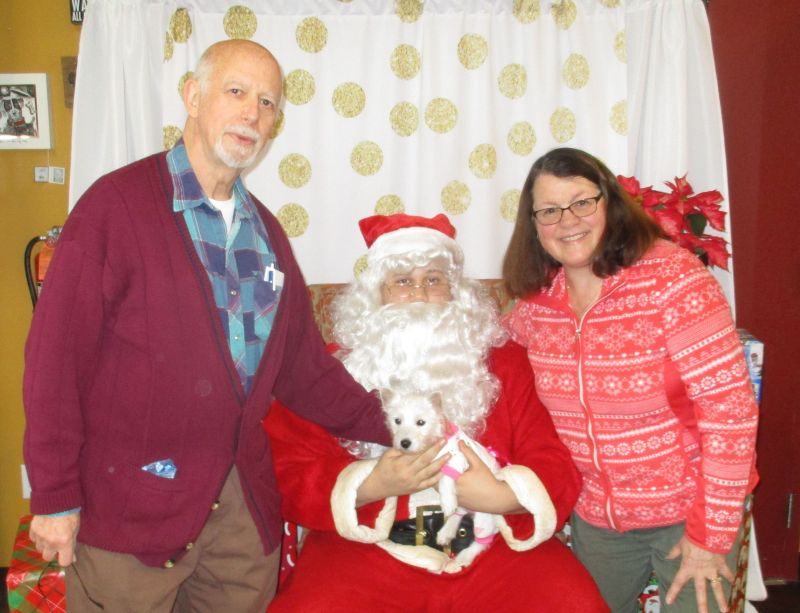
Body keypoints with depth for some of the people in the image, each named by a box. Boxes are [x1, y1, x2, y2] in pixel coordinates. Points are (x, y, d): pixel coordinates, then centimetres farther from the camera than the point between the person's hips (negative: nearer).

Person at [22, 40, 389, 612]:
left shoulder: (265, 231, 10)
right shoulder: (117, 203, -11)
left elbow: (302, 361, 12)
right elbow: (55, 353, -12)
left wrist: (385, 427, 4)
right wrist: (55, 496, -12)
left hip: (244, 507, 6)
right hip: (131, 513, -5)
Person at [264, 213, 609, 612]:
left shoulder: (503, 361, 11)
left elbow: (553, 467, 6)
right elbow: (288, 476, 0)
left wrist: (502, 495, -14)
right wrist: (370, 485, -16)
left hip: (492, 545, 2)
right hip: (368, 550, -1)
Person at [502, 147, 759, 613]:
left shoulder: (671, 276, -21)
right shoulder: (536, 299, -6)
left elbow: (731, 408, -21)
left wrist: (711, 535, -18)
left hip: (689, 508, -4)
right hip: (596, 515, 5)